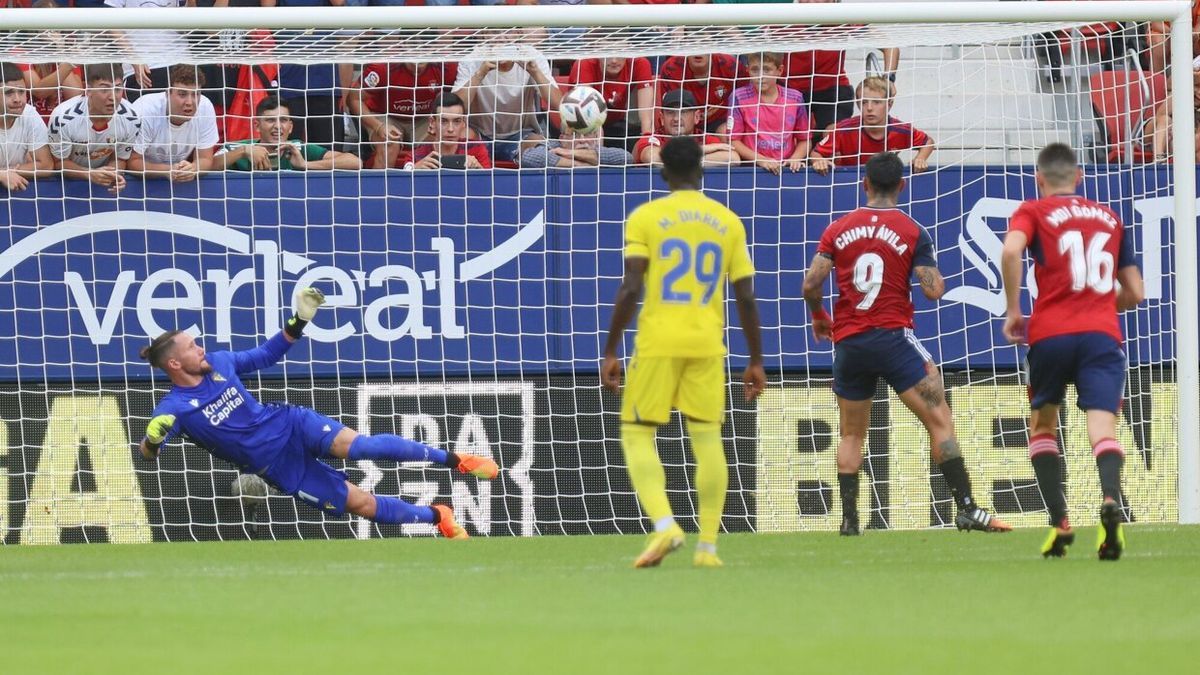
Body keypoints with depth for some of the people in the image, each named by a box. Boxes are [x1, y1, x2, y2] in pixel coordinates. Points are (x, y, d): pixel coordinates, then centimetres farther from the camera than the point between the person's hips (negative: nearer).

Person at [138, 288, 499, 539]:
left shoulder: (219, 362, 0)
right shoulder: (174, 407, -15)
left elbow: (265, 355, 15)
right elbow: (148, 449, -23)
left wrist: (298, 323, 5)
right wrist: (153, 438, -46)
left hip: (287, 424, 3)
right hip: (276, 466, -3)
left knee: (358, 446, -25)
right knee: (362, 504, -7)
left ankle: (453, 460, -13)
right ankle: (437, 517, 11)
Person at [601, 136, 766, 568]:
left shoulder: (645, 218, -1)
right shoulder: (728, 222, 8)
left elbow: (630, 290, -8)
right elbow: (746, 297, 7)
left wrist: (610, 352, -3)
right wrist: (756, 361, 13)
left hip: (657, 342, -3)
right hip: (707, 345, 3)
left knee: (637, 436, 4)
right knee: (708, 440, 9)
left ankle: (664, 525, -17)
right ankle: (707, 546, 6)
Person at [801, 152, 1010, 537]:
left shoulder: (838, 230, 5)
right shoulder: (912, 233, -3)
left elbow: (811, 284, 0)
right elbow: (934, 290, -8)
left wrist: (819, 317, 19)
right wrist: (935, 276, 14)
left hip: (847, 342, 3)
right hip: (892, 335, -3)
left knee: (851, 435, 14)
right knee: (940, 419, -4)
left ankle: (849, 519, 8)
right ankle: (966, 508, -14)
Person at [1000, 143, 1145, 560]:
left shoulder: (1034, 212, 9)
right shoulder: (1110, 218, 20)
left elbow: (1011, 250, -14)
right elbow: (1135, 293, 22)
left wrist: (1013, 312, -4)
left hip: (1050, 334, -1)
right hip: (1102, 334, 1)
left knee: (1042, 425, 20)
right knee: (1102, 427, -12)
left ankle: (1059, 523, 8)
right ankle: (1110, 498, -44)